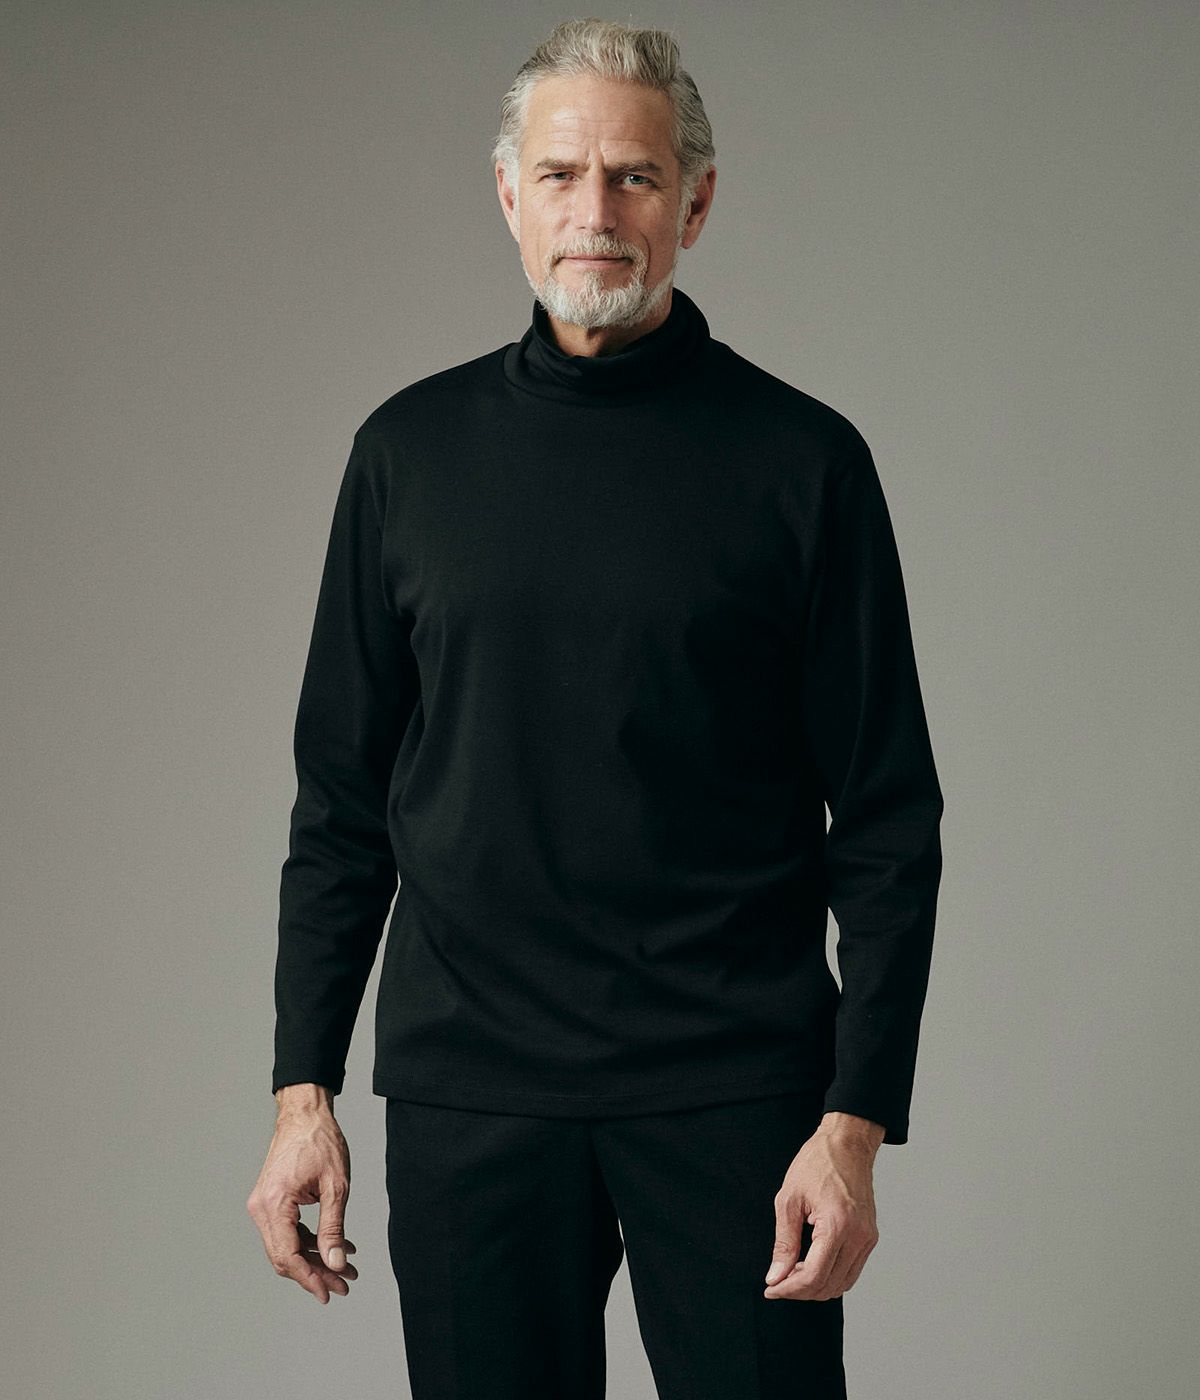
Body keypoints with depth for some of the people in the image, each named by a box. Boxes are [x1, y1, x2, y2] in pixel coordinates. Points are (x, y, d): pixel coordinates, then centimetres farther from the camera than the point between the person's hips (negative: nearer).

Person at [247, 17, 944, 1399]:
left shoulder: (802, 458, 0)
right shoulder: (410, 450, 7)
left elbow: (886, 822, -1)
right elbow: (342, 805, 10)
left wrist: (858, 1121, -9)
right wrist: (303, 1088, 4)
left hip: (735, 1089, -2)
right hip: (467, 1092, 2)